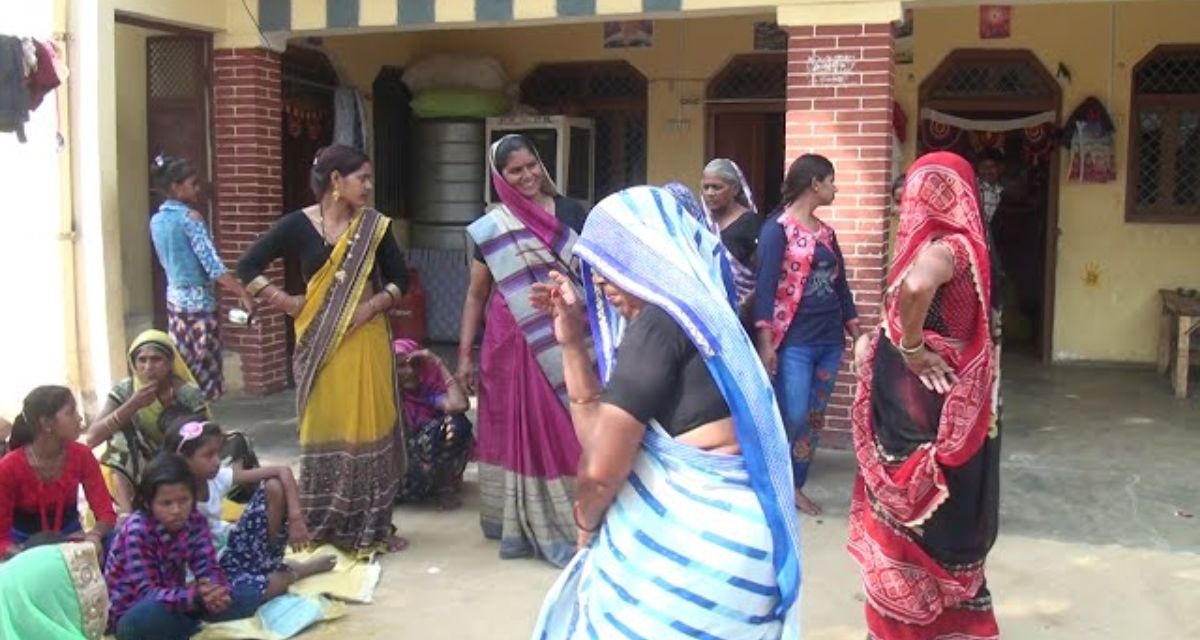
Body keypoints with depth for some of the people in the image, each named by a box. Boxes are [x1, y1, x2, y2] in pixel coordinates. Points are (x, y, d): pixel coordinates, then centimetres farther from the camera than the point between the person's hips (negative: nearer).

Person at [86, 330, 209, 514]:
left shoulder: (189, 396, -16)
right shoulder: (124, 391, -12)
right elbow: (91, 438, -22)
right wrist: (132, 405, -32)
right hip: (133, 473, 2)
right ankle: (126, 513, -35)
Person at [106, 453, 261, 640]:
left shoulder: (195, 521, -7)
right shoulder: (137, 531, -24)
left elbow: (208, 569, -9)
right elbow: (146, 593, -29)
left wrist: (215, 591, -34)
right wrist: (195, 595, -45)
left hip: (173, 600, 5)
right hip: (132, 612, -5)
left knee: (249, 596, -7)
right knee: (150, 615, -42)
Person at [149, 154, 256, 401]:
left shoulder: (156, 220, 8)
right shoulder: (190, 217, -14)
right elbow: (213, 265, -19)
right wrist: (243, 294, -18)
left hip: (175, 299, 8)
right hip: (198, 301, -8)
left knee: (183, 369, 12)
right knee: (203, 372, -2)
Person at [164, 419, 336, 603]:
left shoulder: (217, 478, -11)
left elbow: (282, 471, -11)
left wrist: (295, 517, -20)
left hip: (230, 546, 5)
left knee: (274, 487, -12)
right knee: (247, 590, -39)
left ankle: (269, 563, -1)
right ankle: (298, 571, -5)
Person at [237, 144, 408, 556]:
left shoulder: (374, 226, 4)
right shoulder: (299, 224, -2)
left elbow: (400, 278, 8)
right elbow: (248, 266, 1)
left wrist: (374, 305, -9)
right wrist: (287, 303, -5)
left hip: (367, 342, 2)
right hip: (321, 344, -1)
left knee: (370, 428, 4)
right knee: (324, 431, 4)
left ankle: (374, 526, 16)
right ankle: (324, 528, 17)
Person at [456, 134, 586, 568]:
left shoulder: (571, 213, 4)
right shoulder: (492, 228, 3)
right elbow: (476, 294, 7)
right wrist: (464, 354, 3)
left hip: (568, 340, 0)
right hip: (514, 344, 0)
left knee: (567, 432, 3)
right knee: (519, 432, 7)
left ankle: (572, 522, 15)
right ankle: (521, 526, 18)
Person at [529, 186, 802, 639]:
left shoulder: (660, 321, -15)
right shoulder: (684, 316, 14)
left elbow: (601, 465, -18)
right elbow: (603, 432, 17)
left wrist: (586, 519, 3)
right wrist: (572, 341, 12)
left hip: (691, 539, -9)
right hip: (714, 531, 9)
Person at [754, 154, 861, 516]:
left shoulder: (826, 232, 14)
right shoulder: (777, 229, -7)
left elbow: (840, 284, 18)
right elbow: (765, 285, -13)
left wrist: (857, 333, 14)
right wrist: (765, 342, -20)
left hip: (829, 340, 7)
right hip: (794, 341, -7)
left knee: (815, 419, 10)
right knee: (792, 417, -10)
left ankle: (795, 486, 21)